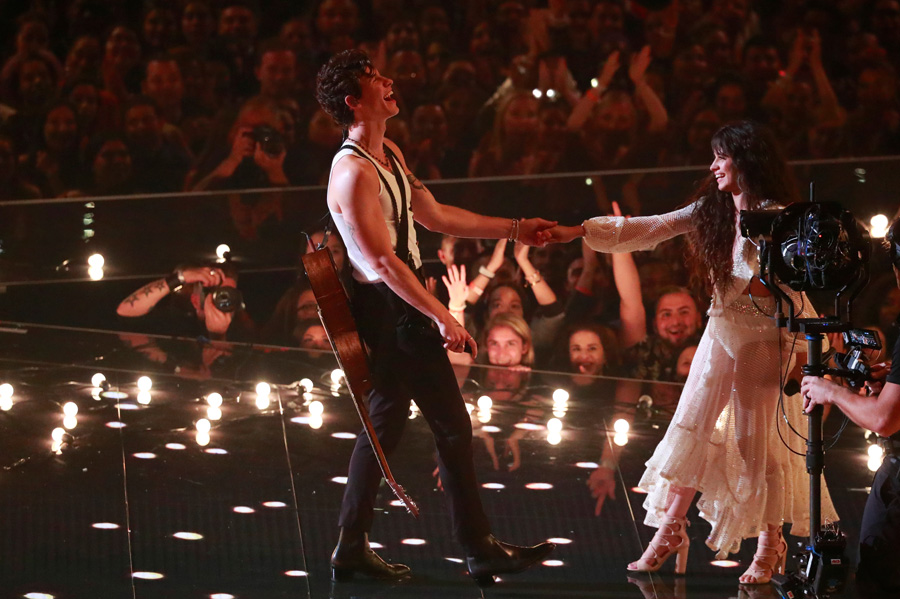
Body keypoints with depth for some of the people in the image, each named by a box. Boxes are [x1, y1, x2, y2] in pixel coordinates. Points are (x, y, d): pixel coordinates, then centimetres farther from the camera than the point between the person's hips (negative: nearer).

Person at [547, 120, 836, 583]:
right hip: (721, 333, 6)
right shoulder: (712, 210, 3)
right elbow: (647, 231, 3)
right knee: (690, 429, 4)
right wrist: (580, 232, -1)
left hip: (763, 342, -6)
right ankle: (670, 530, 11)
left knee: (759, 442, 0)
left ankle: (771, 545, 13)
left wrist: (798, 352, -19)